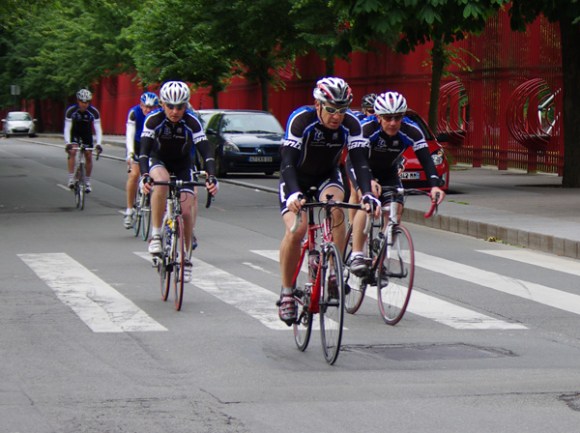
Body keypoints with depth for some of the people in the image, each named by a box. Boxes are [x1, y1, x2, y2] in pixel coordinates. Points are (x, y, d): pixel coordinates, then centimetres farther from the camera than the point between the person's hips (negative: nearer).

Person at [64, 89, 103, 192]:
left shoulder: (94, 112, -25)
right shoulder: (71, 110, -27)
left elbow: (98, 129, -27)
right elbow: (67, 128, -30)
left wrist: (98, 144, -40)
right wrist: (67, 143, -43)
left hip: (87, 134, 1)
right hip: (74, 134, -1)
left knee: (89, 156, -5)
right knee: (72, 151, -24)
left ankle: (87, 182, 9)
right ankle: (71, 179, -21)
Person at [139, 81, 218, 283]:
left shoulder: (192, 122, -23)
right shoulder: (153, 120, -24)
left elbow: (206, 151, -30)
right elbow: (144, 151, -32)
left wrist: (211, 177, -46)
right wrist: (145, 176, -49)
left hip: (183, 167, 1)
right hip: (158, 162, -1)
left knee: (186, 211, -13)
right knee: (161, 180, -37)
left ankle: (185, 257, 7)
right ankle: (155, 235, -29)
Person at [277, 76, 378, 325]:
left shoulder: (351, 124, -22)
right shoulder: (301, 120, -30)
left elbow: (360, 161, -27)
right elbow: (288, 162, -37)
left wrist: (367, 193, -44)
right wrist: (294, 194, -54)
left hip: (327, 176, 2)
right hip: (296, 179, -2)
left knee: (335, 210, -30)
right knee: (295, 230, -23)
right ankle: (286, 293, -6)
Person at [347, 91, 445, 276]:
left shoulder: (411, 131, -27)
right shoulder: (367, 128, -34)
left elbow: (426, 159, -33)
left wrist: (434, 185, -51)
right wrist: (369, 182, -63)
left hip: (389, 172, 3)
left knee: (396, 209, -15)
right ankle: (356, 256, -29)